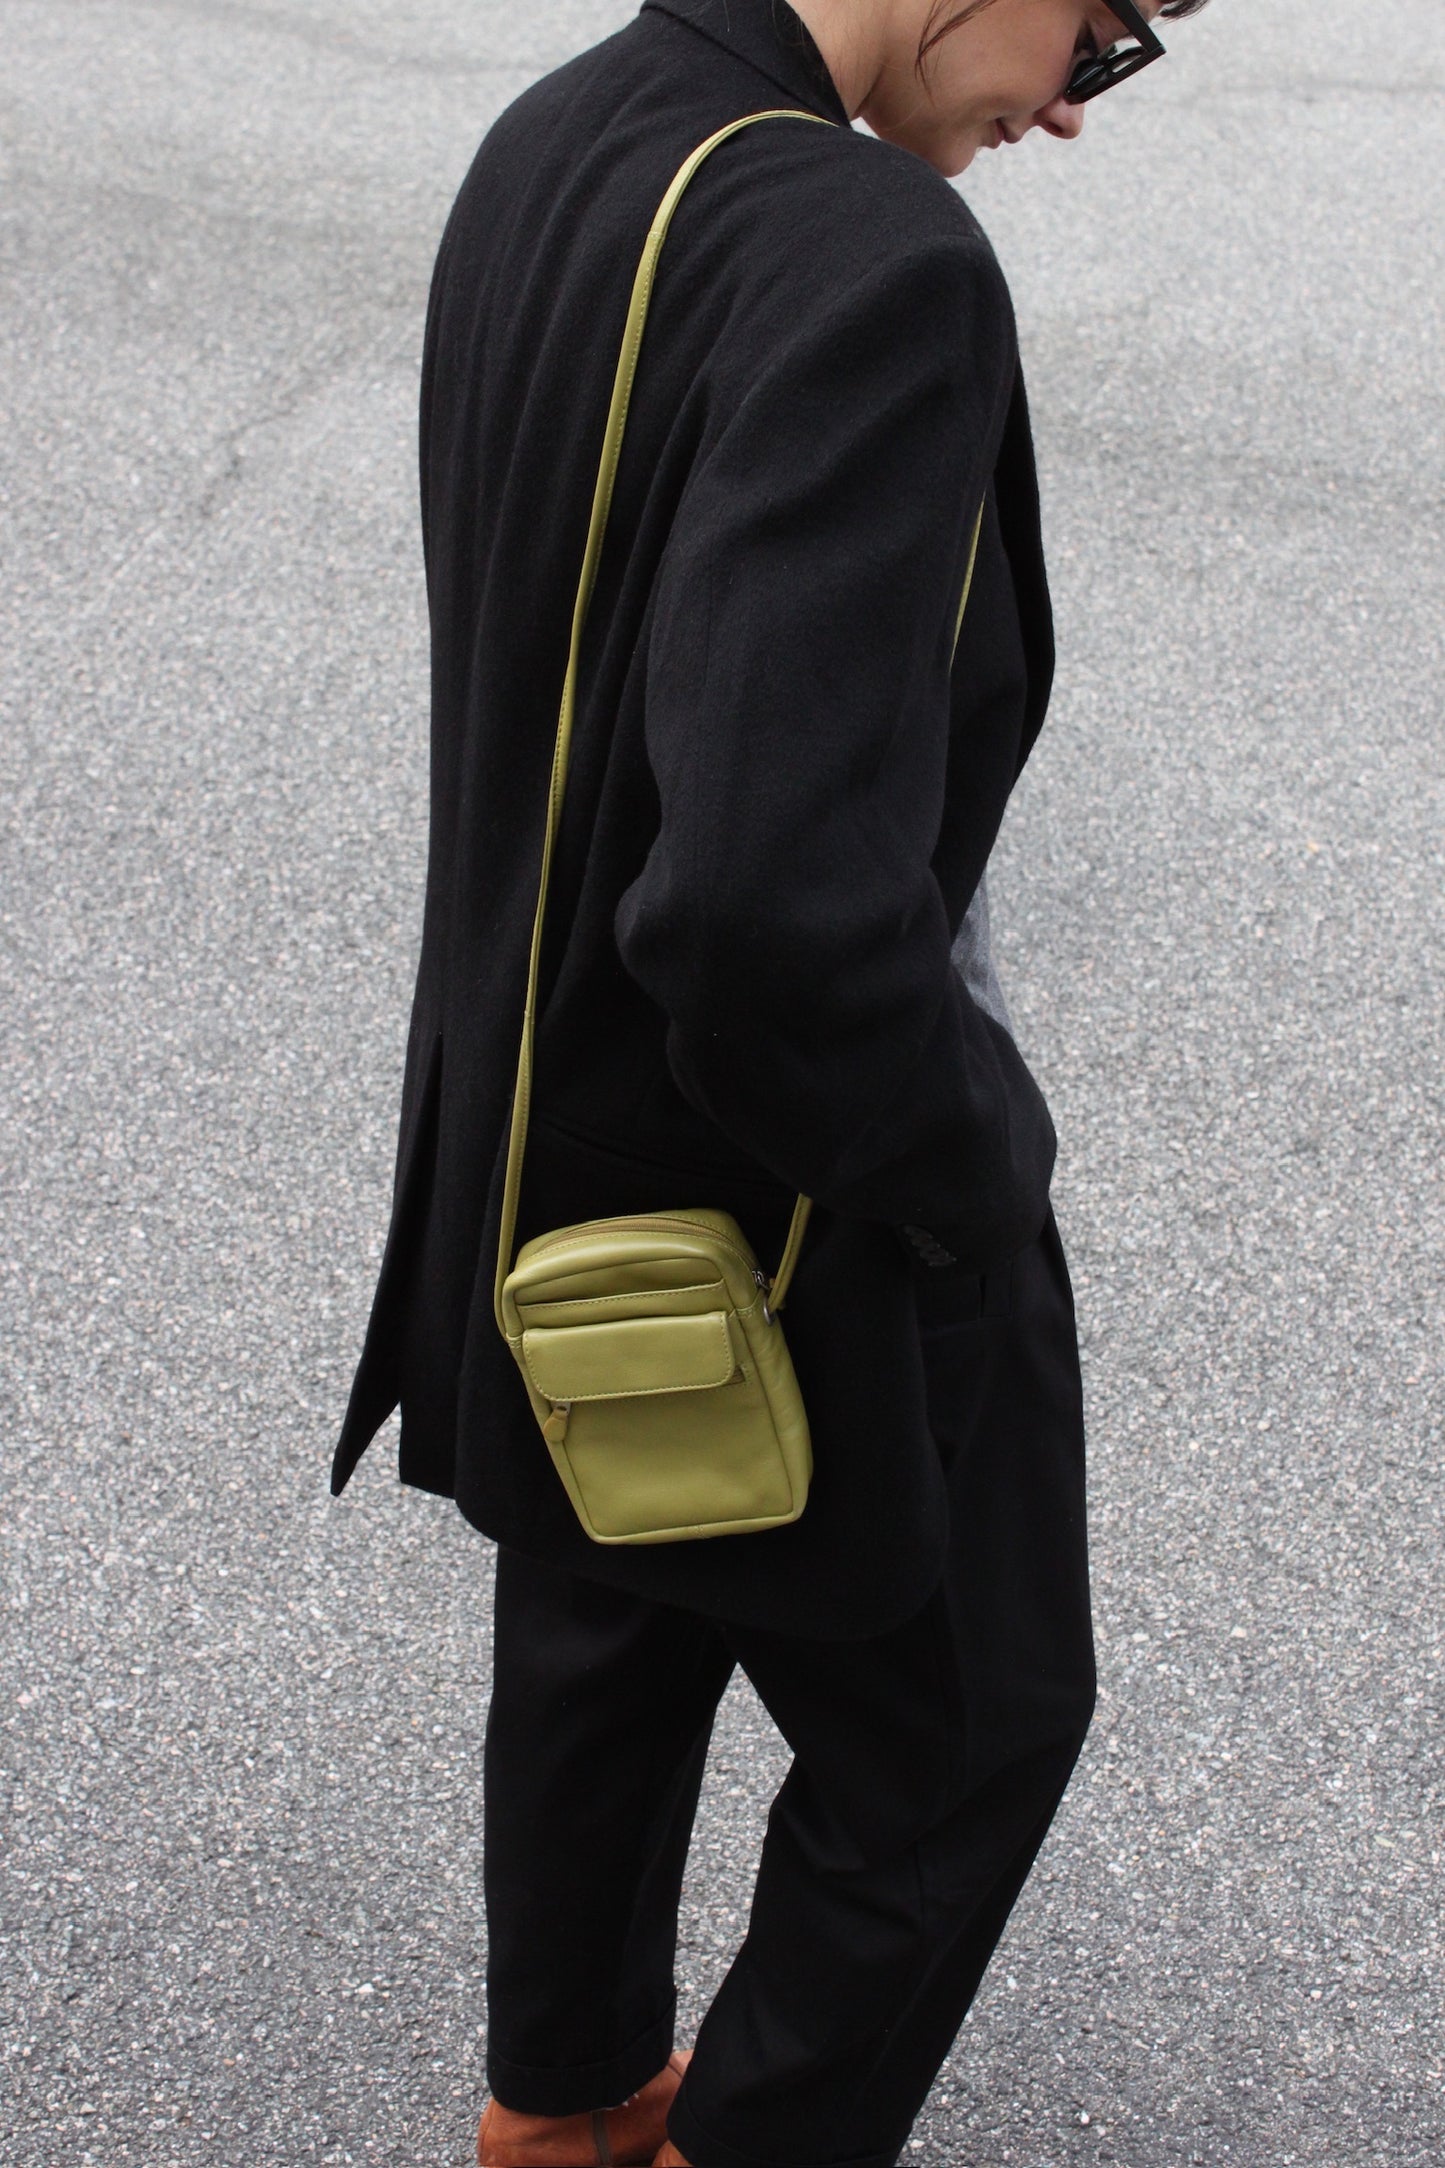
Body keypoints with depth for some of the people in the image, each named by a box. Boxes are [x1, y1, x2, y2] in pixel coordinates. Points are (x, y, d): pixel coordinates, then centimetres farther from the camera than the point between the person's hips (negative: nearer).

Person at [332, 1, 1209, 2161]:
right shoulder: (866, 264, -32)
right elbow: (780, 912, -40)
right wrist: (961, 1169, -20)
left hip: (540, 1149, 9)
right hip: (787, 1233, -8)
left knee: (599, 1646, 28)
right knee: (964, 1722, 18)